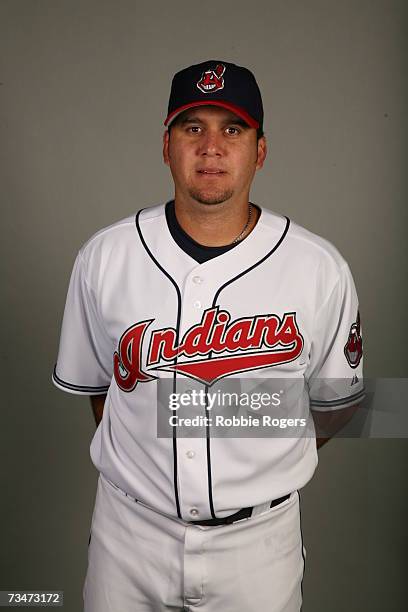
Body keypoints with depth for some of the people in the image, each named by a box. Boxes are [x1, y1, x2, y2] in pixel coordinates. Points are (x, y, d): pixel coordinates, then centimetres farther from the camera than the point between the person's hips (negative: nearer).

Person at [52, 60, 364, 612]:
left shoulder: (321, 268, -12)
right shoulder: (102, 257, -10)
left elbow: (334, 400, 1)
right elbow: (93, 382, 4)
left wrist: (261, 476, 6)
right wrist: (141, 469, 9)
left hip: (259, 534, 0)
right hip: (130, 526, 1)